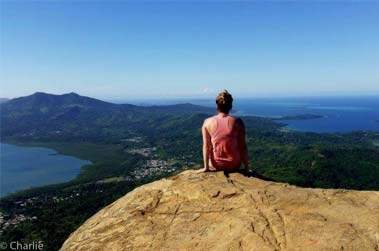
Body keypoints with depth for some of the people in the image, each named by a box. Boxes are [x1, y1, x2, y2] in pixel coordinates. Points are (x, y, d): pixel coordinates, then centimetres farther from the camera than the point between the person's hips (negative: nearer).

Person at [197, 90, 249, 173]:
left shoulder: (207, 122, -11)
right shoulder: (237, 122, -13)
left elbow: (206, 146, -9)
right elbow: (243, 147, -9)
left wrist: (206, 167, -1)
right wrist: (246, 167, 2)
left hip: (215, 166, 1)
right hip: (234, 165, 0)